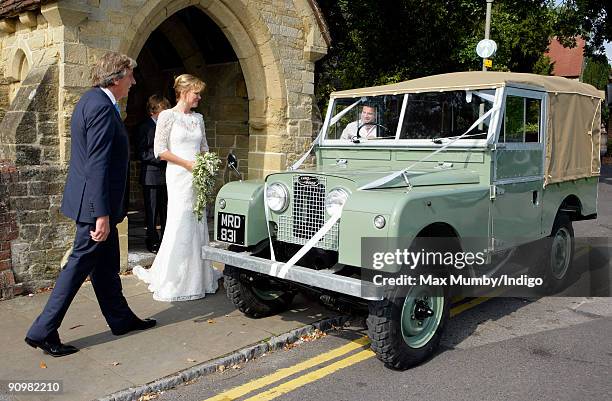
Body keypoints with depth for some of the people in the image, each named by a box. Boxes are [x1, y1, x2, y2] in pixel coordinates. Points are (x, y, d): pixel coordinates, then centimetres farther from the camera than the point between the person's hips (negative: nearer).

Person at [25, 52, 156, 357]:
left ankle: (121, 319, 30)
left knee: (106, 265, 17)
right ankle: (43, 332, 9)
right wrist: (102, 214, -26)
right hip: (96, 204, -10)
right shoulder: (102, 107, -20)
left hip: (96, 200, 10)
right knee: (80, 264, -1)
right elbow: (98, 165, -26)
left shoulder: (92, 100, 12)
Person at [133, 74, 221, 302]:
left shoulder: (198, 118, 14)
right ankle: (171, 282, 4)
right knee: (180, 225, -6)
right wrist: (187, 164, -14)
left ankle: (197, 276, 19)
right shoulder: (168, 116, -4)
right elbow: (160, 150, -9)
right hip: (179, 175, -6)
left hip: (198, 177, 6)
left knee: (198, 225, 8)